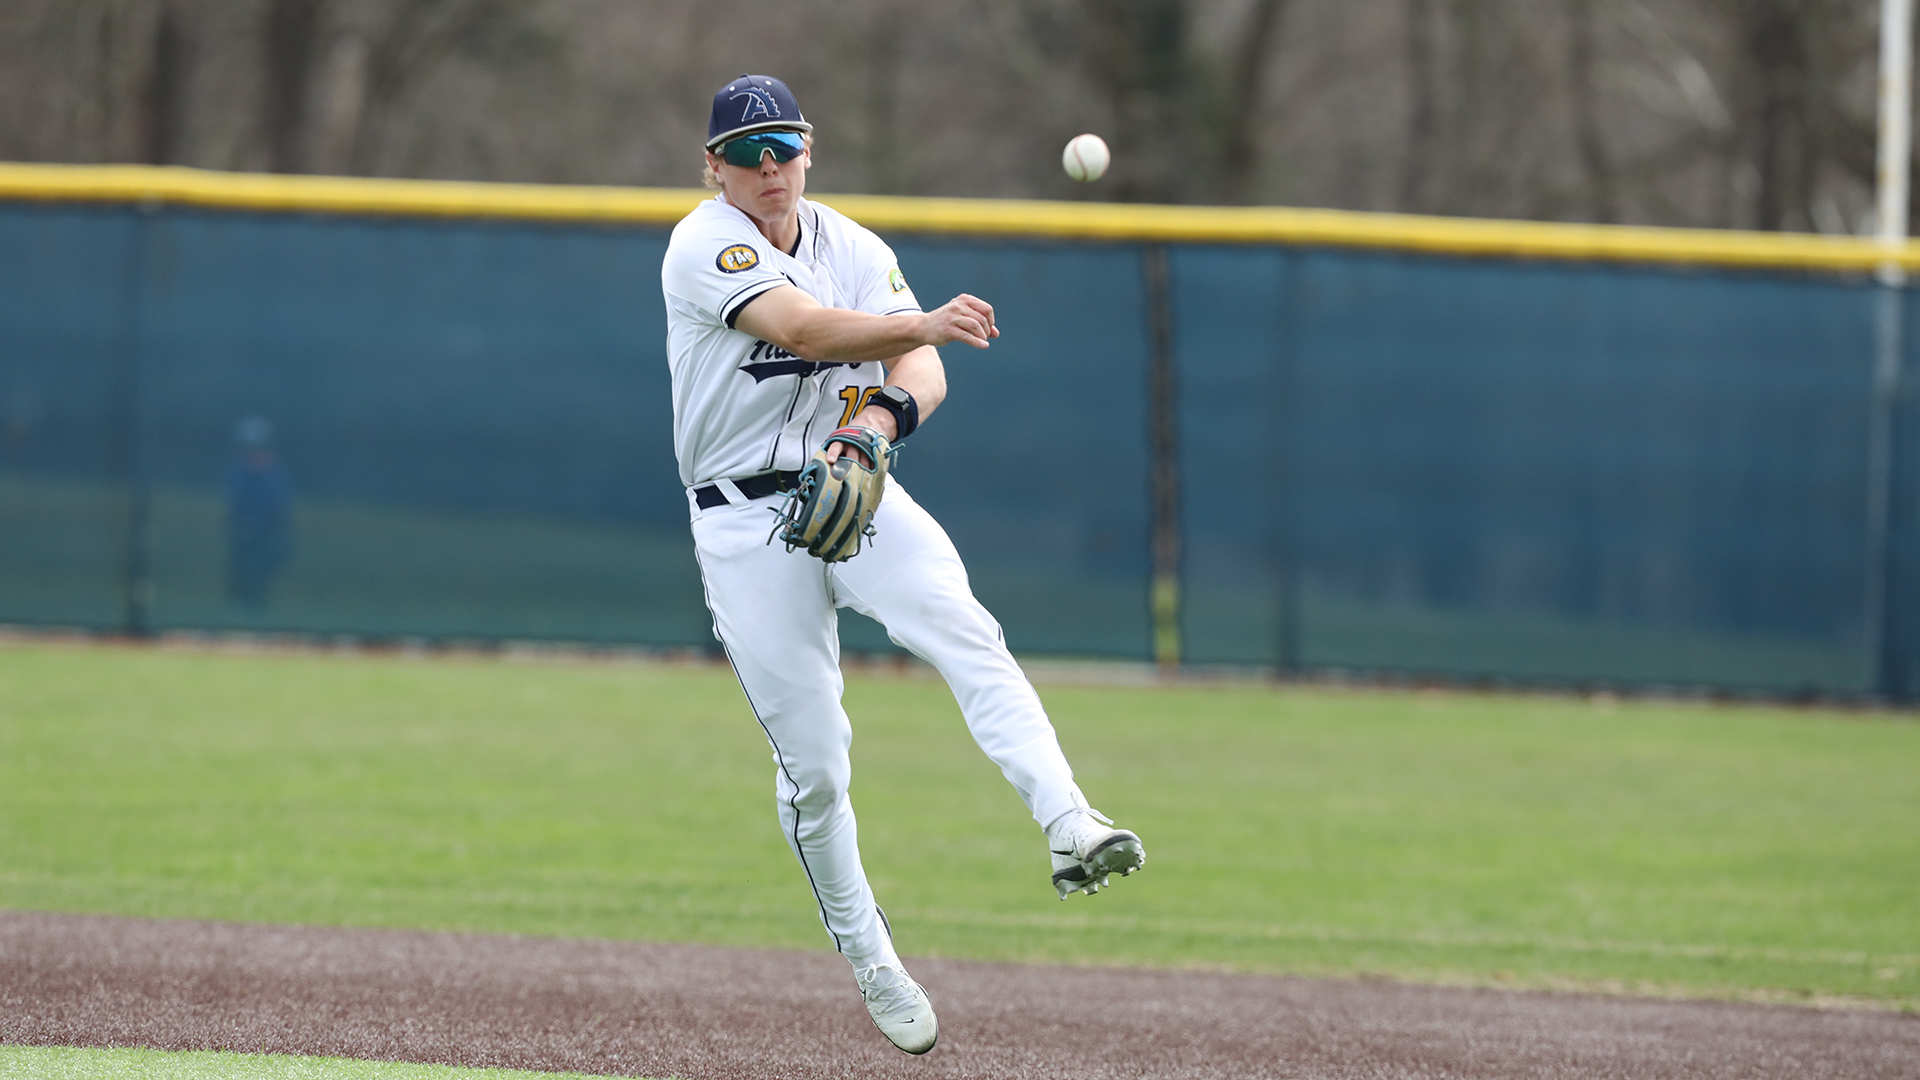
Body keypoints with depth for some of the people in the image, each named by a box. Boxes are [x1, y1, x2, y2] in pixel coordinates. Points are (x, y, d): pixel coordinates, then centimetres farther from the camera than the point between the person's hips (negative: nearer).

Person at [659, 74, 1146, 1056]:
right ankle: (865, 956, 17)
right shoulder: (704, 246, -11)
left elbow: (923, 371, -5)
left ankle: (1069, 827, -40)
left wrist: (887, 412, -28)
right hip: (745, 522, -3)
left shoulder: (856, 251, 7)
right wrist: (921, 323, -43)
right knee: (811, 760, -3)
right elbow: (803, 329, -27)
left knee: (962, 629, -25)